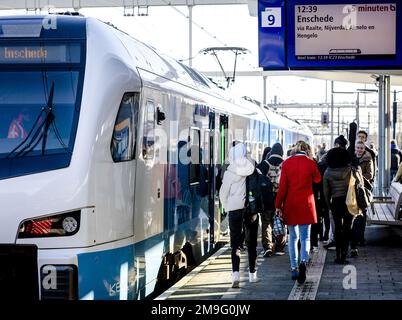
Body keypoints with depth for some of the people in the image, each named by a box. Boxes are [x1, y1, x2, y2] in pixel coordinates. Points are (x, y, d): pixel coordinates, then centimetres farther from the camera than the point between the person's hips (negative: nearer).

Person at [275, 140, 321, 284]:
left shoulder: (286, 163, -2)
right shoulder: (310, 163, -5)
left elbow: (282, 186, -3)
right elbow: (317, 179, 14)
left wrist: (278, 205, 2)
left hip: (290, 205, 1)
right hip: (306, 205, -1)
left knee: (293, 237, 13)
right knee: (305, 237, 1)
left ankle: (294, 269, 14)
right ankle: (303, 261, -25)